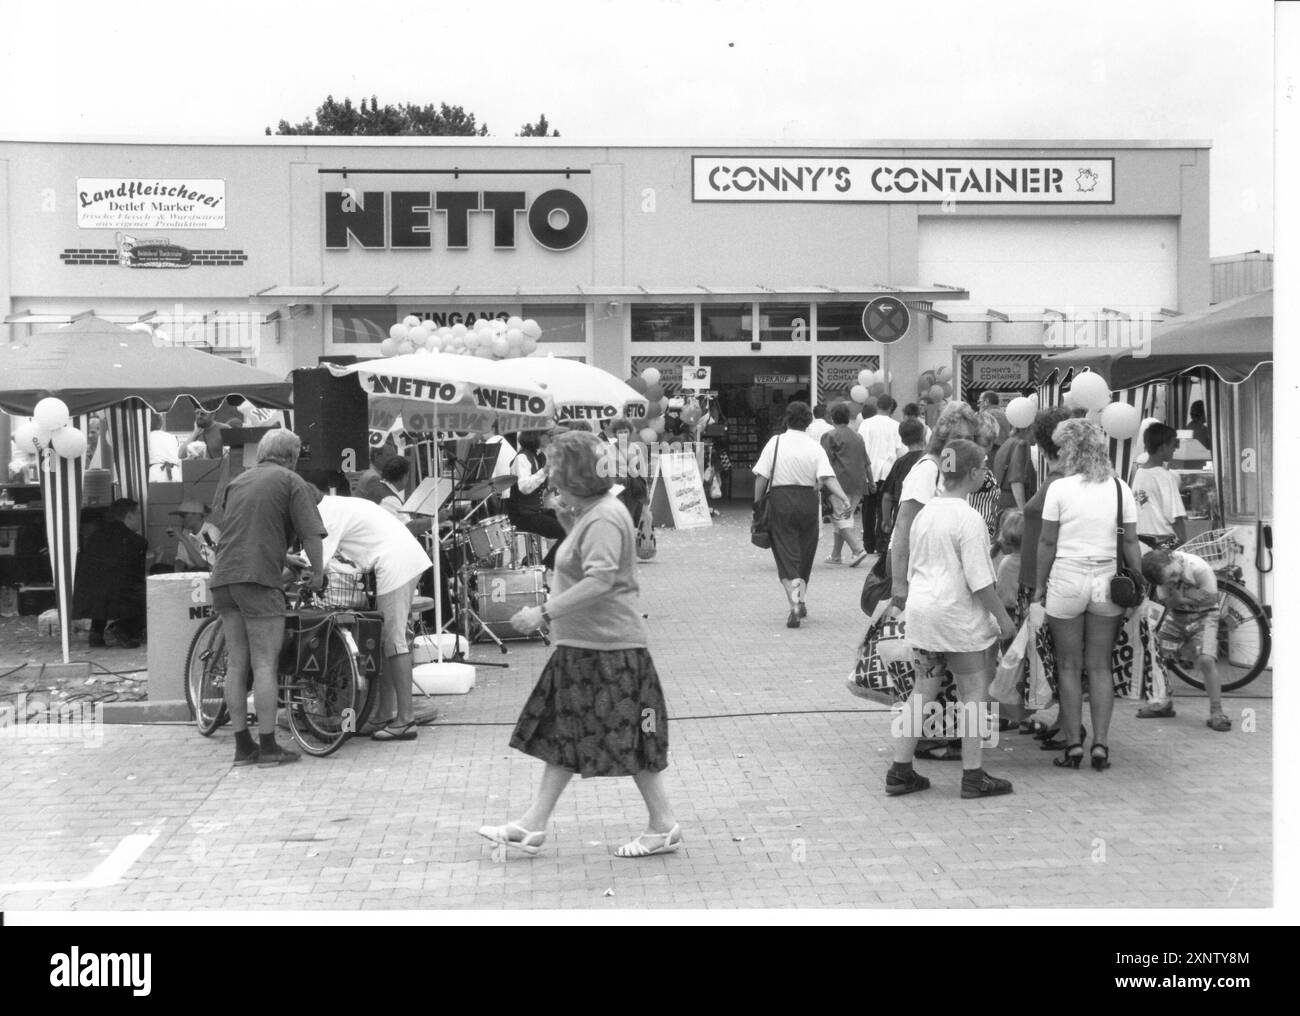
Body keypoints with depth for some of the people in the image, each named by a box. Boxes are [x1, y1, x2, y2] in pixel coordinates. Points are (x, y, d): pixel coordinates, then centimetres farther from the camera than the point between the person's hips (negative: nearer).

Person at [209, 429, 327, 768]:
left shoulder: (236, 482, 22)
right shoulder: (291, 482, 3)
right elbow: (312, 534, -5)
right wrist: (318, 574, 9)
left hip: (223, 578, 7)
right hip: (259, 576, -6)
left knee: (236, 664, 9)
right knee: (264, 664, -4)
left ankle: (243, 745, 11)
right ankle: (268, 746, -3)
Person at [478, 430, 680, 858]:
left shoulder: (604, 518, -18)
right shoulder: (590, 514, 15)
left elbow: (599, 581, -27)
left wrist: (545, 613, -26)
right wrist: (569, 523, 13)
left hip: (608, 647, -11)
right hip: (583, 645, 11)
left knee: (628, 739, -3)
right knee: (563, 735, 12)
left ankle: (664, 827, 8)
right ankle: (532, 825, 17)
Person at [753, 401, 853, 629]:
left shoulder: (775, 443, 0)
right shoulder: (815, 447, 3)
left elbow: (761, 477, -3)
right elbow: (827, 476, -12)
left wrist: (757, 504, 3)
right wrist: (843, 498, -17)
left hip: (780, 501, -2)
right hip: (808, 501, 2)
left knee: (787, 556, -3)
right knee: (805, 554, 18)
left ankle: (795, 604, -18)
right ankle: (801, 600, 24)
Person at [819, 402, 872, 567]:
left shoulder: (830, 436, -3)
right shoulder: (857, 436, 16)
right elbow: (866, 462, 19)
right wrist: (871, 481, 27)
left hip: (840, 484, -7)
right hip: (858, 484, 7)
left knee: (842, 519, -7)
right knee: (844, 518, 13)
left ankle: (858, 550, -24)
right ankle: (835, 555, 18)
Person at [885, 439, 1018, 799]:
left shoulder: (924, 513, 8)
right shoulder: (968, 518, -15)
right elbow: (979, 580, -15)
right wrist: (1003, 617, -7)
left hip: (920, 608, 7)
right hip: (958, 615, -7)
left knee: (923, 690, 13)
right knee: (974, 692, 5)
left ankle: (900, 771, 14)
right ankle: (973, 776, 10)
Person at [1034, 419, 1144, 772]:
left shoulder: (1059, 489, -8)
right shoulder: (1120, 488, 1)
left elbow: (1047, 542, -5)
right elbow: (1131, 541, 3)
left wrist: (1040, 586, 5)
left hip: (1066, 581, -3)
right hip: (1106, 581, 3)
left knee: (1069, 667, 7)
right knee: (1100, 667, 10)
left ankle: (1074, 744, 8)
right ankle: (1100, 744, 7)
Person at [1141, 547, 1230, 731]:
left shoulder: (1199, 567, -27)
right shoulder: (1162, 571, -12)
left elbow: (1211, 597, -21)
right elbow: (1167, 602, -9)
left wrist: (1182, 596, -18)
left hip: (1203, 615, -5)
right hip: (1177, 616, 5)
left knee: (1206, 660, -22)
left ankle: (1217, 713, -12)